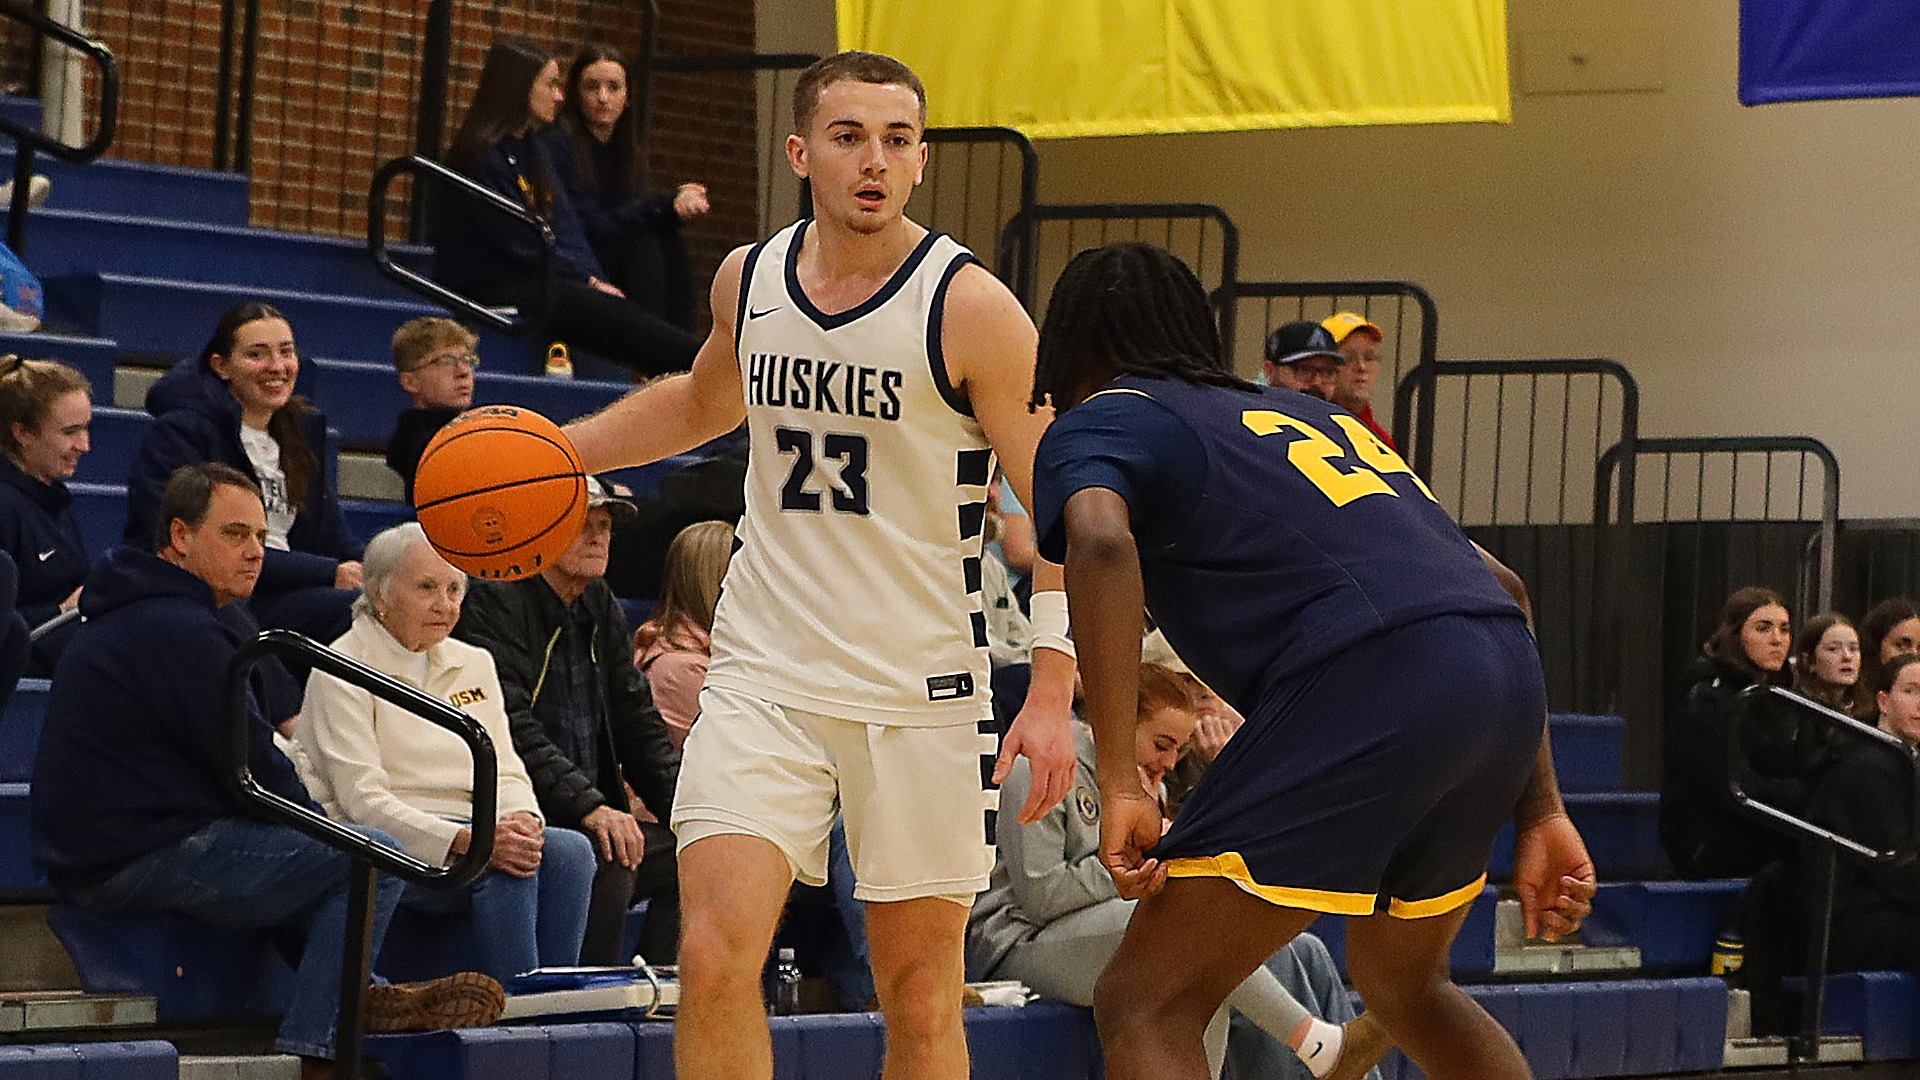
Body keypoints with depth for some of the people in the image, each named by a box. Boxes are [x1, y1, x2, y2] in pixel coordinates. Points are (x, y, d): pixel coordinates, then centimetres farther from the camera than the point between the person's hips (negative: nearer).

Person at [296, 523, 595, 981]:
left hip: (468, 834, 6)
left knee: (570, 851, -23)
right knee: (503, 867, -32)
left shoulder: (474, 664, 18)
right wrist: (466, 841, -26)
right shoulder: (343, 672, -4)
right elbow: (362, 800, -13)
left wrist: (521, 819, -13)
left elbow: (506, 771, 14)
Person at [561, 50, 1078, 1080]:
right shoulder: (747, 279, 4)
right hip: (765, 672, 3)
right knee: (713, 955, -14)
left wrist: (1052, 694, -19)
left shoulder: (969, 308, -10)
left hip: (920, 694, -3)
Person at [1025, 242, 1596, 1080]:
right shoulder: (1307, 413, 34)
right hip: (1506, 681, 7)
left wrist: (1118, 784, -15)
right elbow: (1494, 591, 29)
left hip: (1366, 682, -7)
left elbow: (1099, 539, -13)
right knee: (1401, 983, 32)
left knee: (1144, 1004, -2)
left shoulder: (1096, 423, 13)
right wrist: (1540, 812, 25)